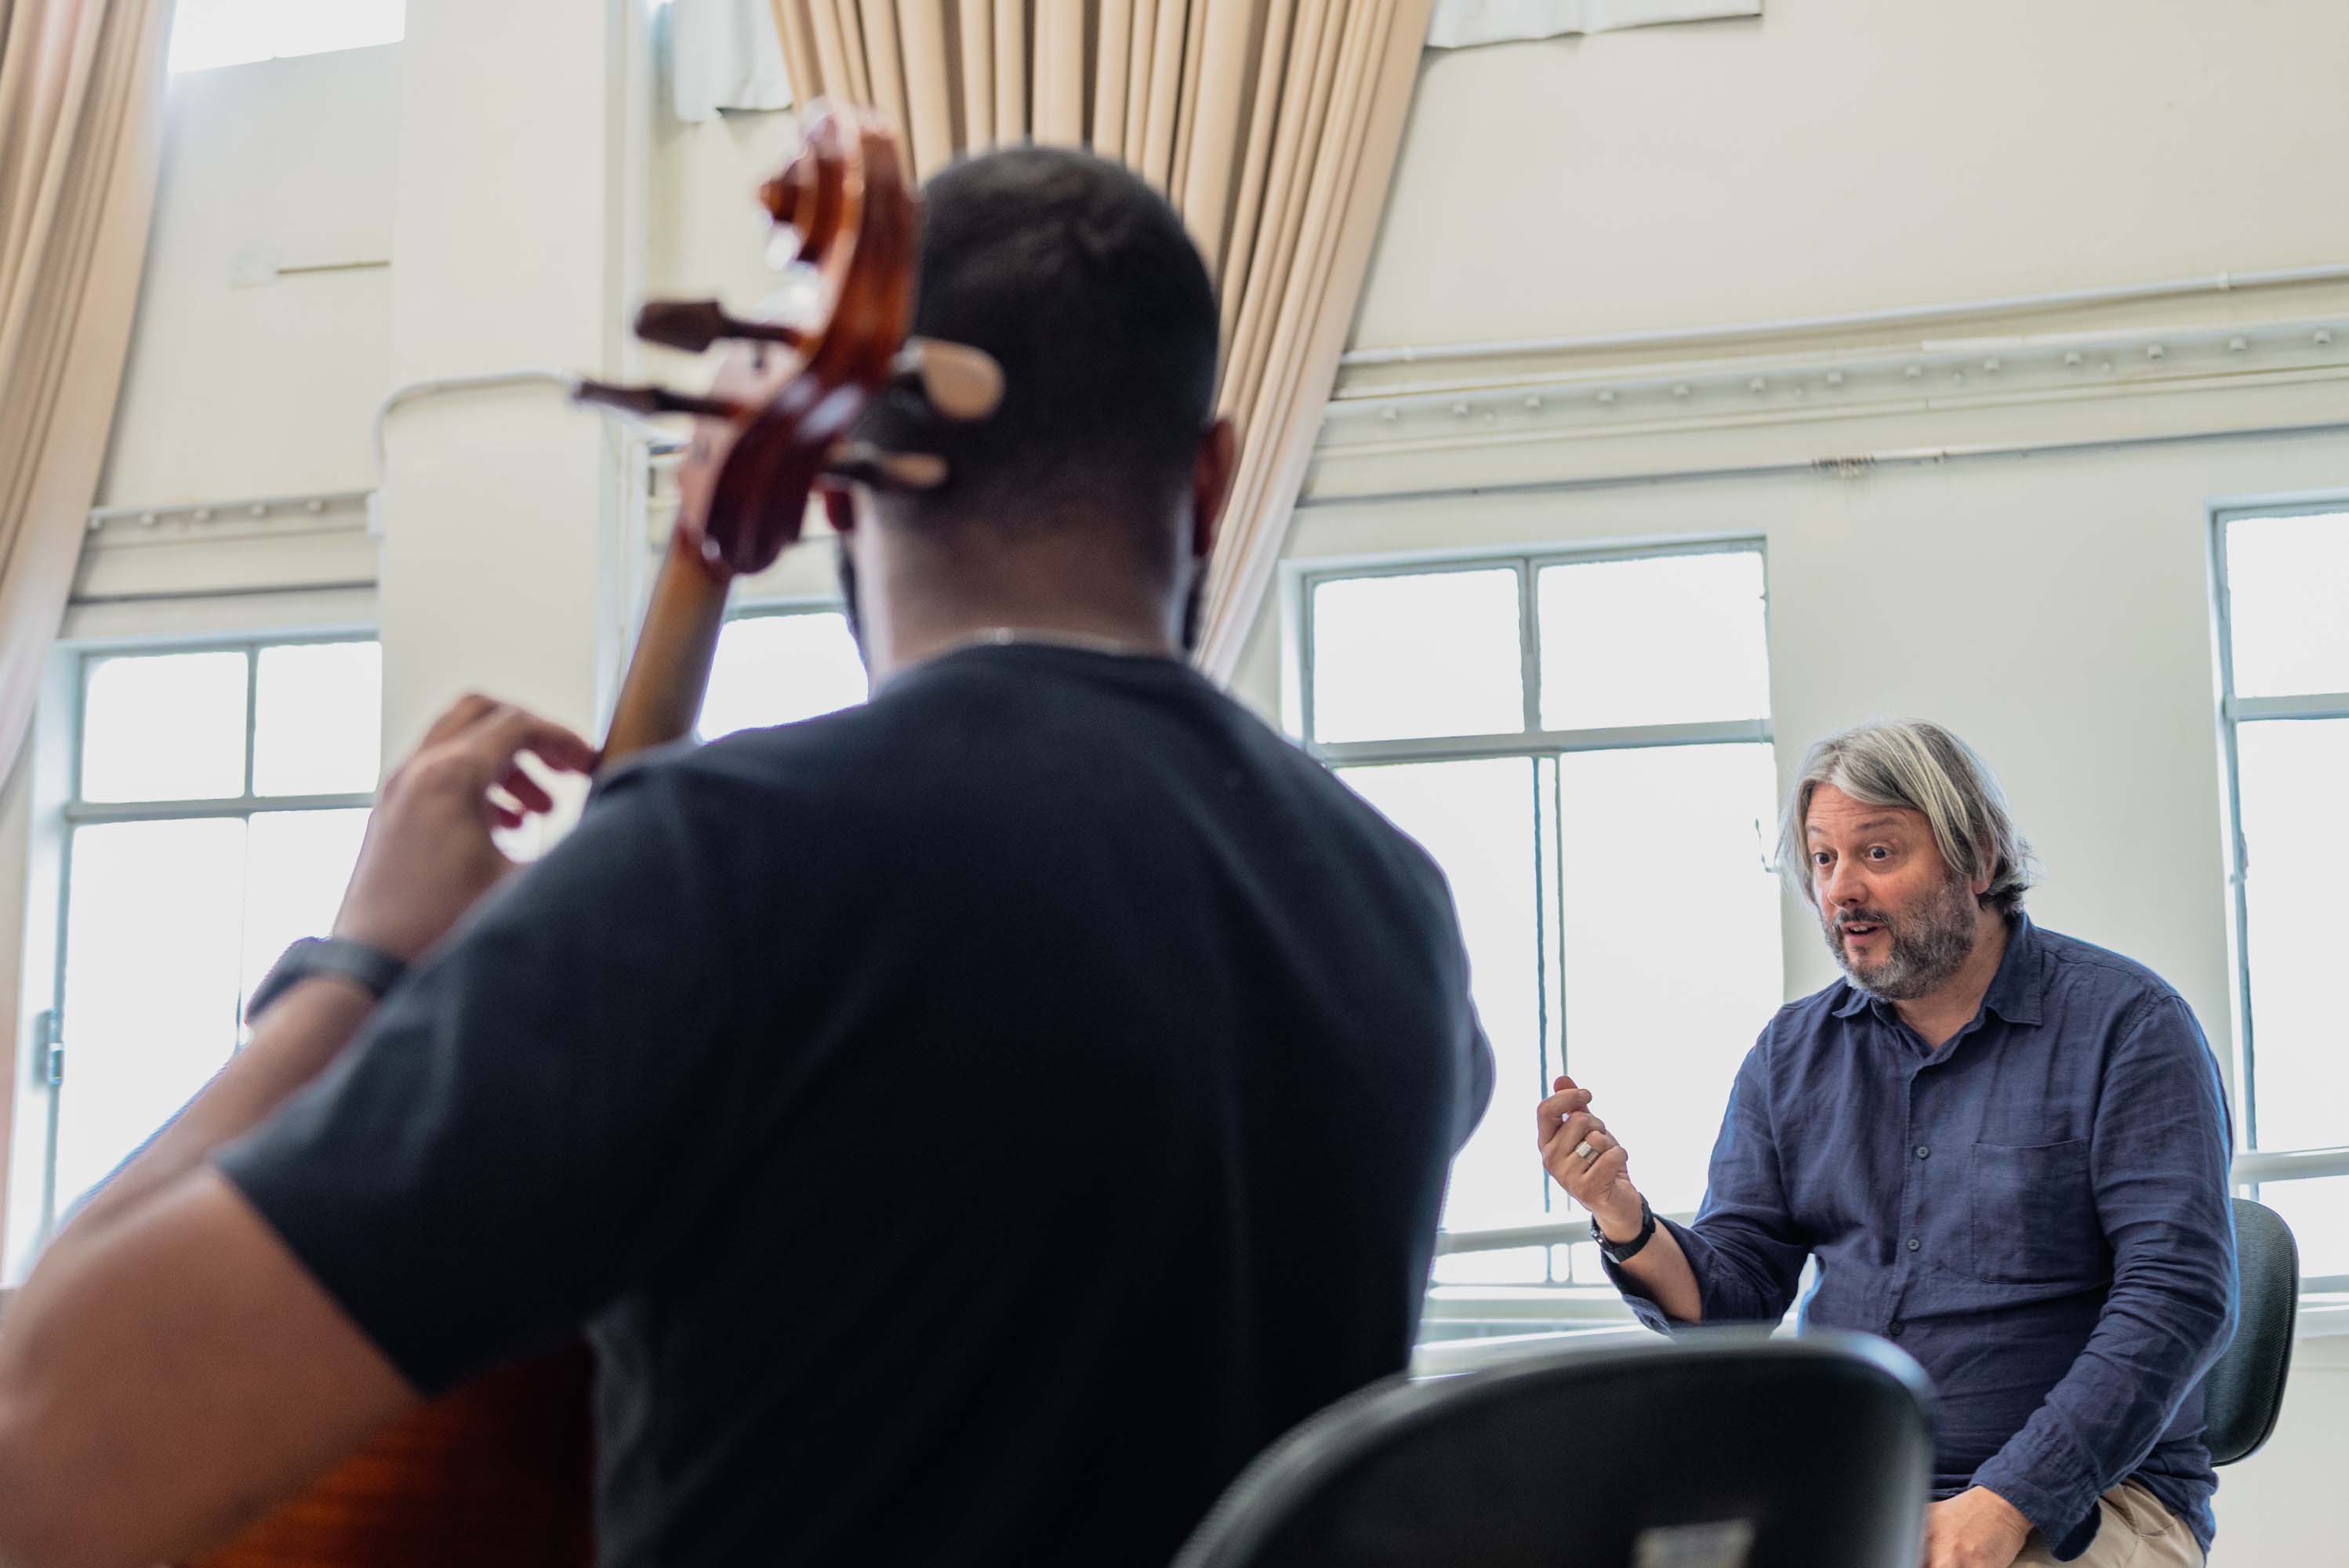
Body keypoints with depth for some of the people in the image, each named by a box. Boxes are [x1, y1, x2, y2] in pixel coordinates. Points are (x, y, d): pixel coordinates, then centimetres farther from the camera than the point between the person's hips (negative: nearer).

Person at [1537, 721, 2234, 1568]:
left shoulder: (2123, 1022, -4)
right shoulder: (1792, 1052, 10)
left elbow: (2182, 1293, -12)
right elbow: (1732, 1298, 8)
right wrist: (1627, 1226, -15)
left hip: (2079, 1493, -4)